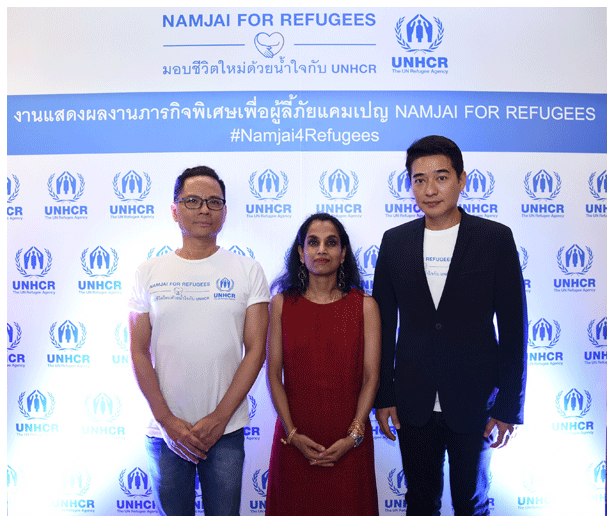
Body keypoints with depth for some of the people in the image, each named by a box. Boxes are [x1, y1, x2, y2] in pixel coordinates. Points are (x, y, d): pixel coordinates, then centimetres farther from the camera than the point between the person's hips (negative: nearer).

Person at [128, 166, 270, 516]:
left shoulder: (248, 271, -2)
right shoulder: (149, 273, 2)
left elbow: (256, 349, -4)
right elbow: (139, 352, 1)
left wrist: (219, 418, -10)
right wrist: (168, 420, -7)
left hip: (226, 430, -1)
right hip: (165, 430, 1)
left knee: (224, 514, 12)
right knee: (173, 512, 16)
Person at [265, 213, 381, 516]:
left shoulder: (365, 306, -2)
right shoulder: (281, 304, -2)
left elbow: (371, 377, -3)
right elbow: (273, 375, -2)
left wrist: (353, 436, -10)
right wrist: (292, 433, -9)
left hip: (349, 441, 0)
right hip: (294, 438, 0)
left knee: (346, 508, 14)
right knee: (295, 508, 15)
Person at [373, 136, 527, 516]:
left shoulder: (496, 239, -5)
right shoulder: (395, 241, 1)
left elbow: (514, 326, -4)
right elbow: (384, 324, 5)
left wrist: (510, 406, -5)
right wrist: (382, 396, 4)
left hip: (474, 402, -1)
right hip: (413, 404, 2)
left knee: (472, 504, 16)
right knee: (420, 500, 17)